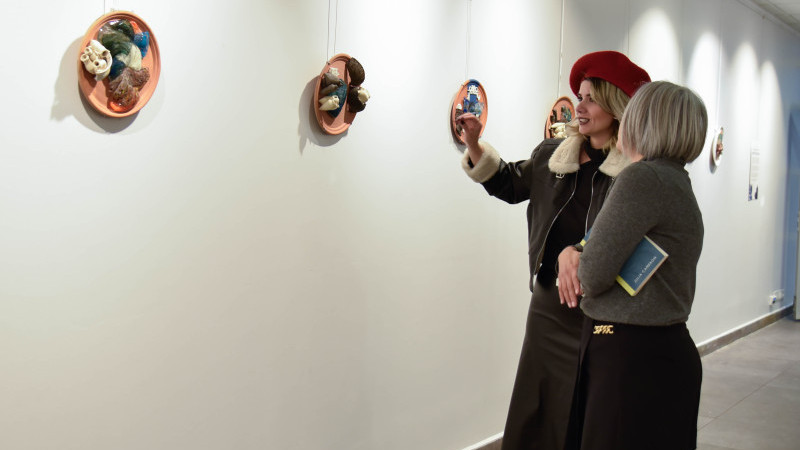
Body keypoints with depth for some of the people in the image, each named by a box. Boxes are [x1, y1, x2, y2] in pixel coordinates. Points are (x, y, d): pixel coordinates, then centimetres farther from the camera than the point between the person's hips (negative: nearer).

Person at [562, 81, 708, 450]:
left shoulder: (643, 178, -18)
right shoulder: (677, 181, 13)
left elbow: (593, 276, -18)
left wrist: (576, 260, 2)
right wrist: (574, 253, 3)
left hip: (636, 359, -9)